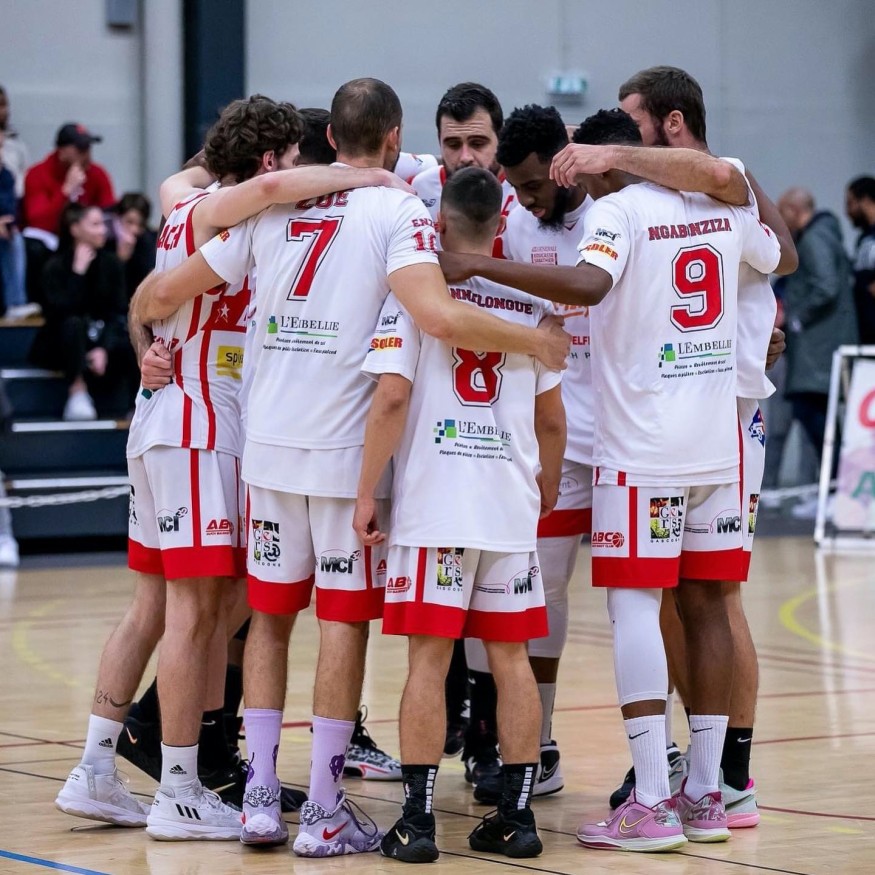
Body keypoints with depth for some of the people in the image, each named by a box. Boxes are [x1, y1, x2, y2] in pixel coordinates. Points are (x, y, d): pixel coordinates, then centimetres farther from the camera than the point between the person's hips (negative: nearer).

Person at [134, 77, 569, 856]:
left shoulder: (272, 207, 6)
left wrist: (143, 316, 31)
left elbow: (166, 291, 9)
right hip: (348, 449, -4)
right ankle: (324, 813, 4)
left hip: (270, 443, 4)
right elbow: (439, 316, -25)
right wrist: (533, 341, -12)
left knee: (270, 613, 15)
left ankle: (261, 794, 14)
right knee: (344, 620, 3)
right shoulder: (399, 212, -8)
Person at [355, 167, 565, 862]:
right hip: (511, 505, 3)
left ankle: (418, 820, -1)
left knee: (429, 659, -1)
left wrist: (366, 493, -7)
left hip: (433, 505, -3)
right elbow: (552, 419, 13)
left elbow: (392, 396, -12)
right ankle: (517, 816, 11)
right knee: (511, 657, 8)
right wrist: (547, 491, 28)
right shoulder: (532, 302, 8)